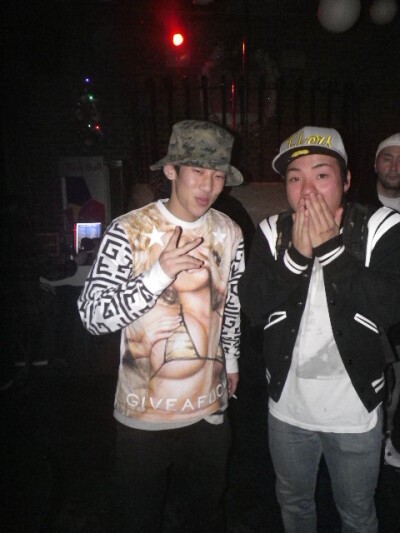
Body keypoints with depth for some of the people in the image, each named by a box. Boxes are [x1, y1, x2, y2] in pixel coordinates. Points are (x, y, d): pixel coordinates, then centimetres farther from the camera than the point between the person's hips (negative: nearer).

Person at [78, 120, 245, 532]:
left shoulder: (230, 233, -1)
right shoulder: (128, 231, -15)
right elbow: (92, 316, -19)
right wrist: (158, 274, -29)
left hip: (209, 410, 4)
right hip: (143, 414, -3)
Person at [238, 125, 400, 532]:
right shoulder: (273, 232, -7)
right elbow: (253, 307, -15)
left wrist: (332, 248, -28)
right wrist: (296, 255, -27)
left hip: (355, 411, -1)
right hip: (288, 407, 2)